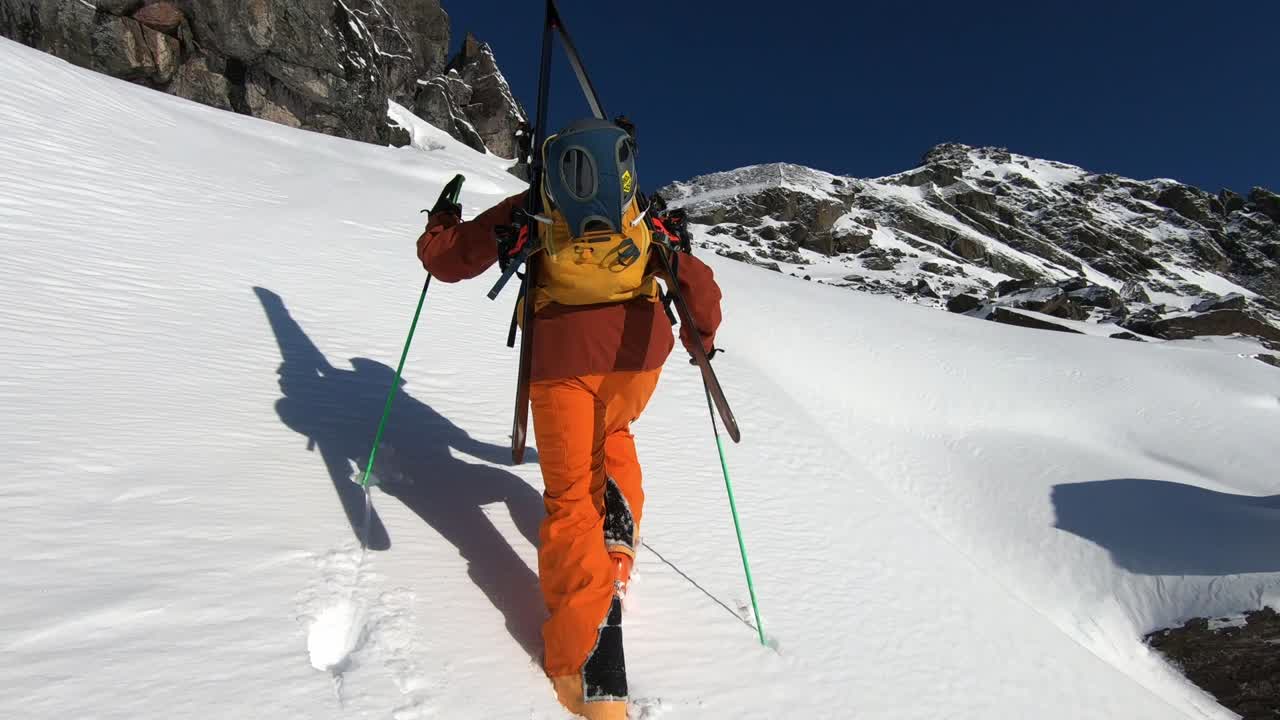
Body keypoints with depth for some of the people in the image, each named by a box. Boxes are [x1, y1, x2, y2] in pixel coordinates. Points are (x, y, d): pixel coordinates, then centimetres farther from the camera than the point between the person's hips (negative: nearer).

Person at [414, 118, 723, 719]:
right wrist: (701, 341, 30)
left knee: (570, 495, 4)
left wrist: (441, 221, 35)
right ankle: (618, 537, 15)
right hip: (640, 353, 3)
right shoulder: (646, 222, 16)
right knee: (614, 435, 34)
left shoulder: (530, 215, 11)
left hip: (562, 357, -2)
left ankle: (589, 658, -8)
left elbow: (446, 260, 14)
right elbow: (701, 290, 13)